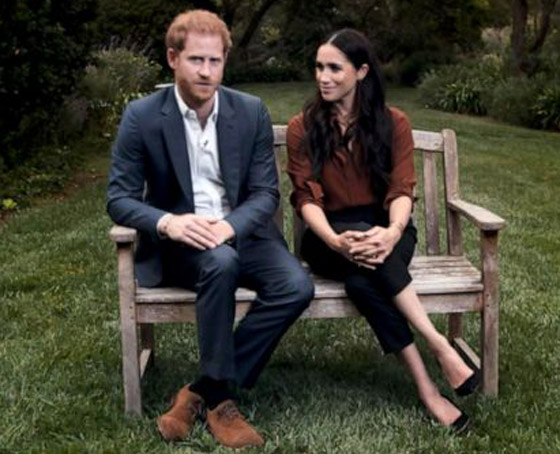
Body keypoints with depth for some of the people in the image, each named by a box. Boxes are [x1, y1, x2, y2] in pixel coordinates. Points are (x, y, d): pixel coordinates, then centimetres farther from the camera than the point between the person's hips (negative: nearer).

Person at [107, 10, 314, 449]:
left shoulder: (252, 112, 0)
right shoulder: (142, 116, -6)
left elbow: (266, 193, -1)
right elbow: (119, 199, -6)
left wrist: (228, 226, -23)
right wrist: (168, 223, -28)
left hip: (241, 233, 3)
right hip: (177, 242, -3)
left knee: (297, 287, -25)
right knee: (222, 263, -37)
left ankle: (202, 391, -15)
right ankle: (221, 399, -20)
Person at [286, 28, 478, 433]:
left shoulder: (393, 123, 2)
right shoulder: (302, 127, 1)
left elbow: (402, 190, -7)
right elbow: (306, 197, -8)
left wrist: (392, 232, -31)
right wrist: (334, 240, -29)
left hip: (384, 230, 0)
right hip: (330, 236, 0)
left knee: (362, 280, -36)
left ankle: (426, 386, -34)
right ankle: (439, 346, -37)